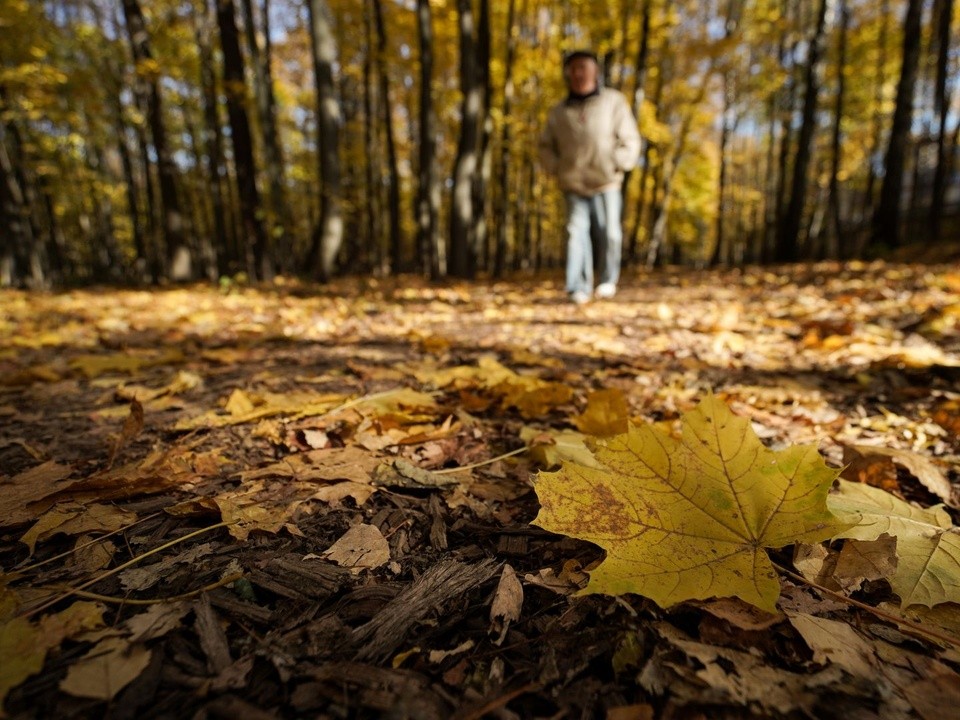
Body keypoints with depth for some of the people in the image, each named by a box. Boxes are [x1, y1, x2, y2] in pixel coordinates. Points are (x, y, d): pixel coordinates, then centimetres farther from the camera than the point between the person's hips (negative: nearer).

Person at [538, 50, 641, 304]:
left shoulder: (613, 101, 6)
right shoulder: (559, 111, 10)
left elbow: (629, 140, 5)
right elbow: (546, 145, 19)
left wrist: (617, 166, -8)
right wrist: (556, 169, 3)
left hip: (606, 184, -1)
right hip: (574, 186, 1)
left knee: (609, 233, -4)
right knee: (576, 232, -11)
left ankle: (608, 280, 17)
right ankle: (579, 287, -10)